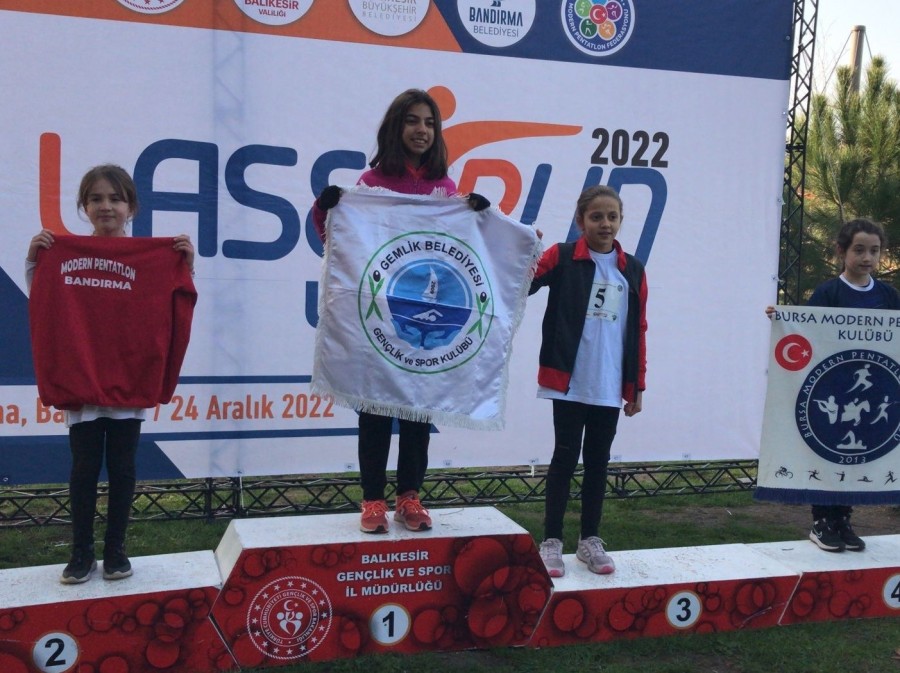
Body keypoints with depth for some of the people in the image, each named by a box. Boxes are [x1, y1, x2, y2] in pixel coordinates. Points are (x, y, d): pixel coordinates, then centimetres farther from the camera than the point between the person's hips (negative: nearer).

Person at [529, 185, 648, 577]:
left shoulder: (633, 271, 8)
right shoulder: (562, 257, -1)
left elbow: (638, 331, 10)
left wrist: (637, 385, 10)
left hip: (610, 386, 4)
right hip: (569, 381, -3)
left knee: (598, 460, 11)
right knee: (565, 456, 2)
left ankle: (590, 540, 22)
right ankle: (551, 541, 12)